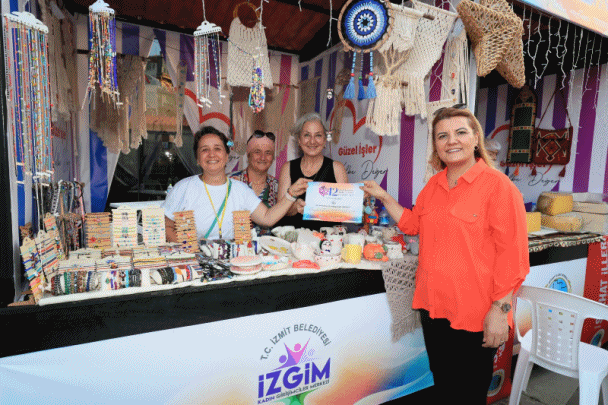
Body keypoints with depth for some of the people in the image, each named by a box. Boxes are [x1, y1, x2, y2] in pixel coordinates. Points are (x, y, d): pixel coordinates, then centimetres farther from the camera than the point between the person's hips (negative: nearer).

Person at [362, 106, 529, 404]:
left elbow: (512, 254, -14)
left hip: (475, 312, -5)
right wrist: (384, 197, 11)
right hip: (433, 305, 6)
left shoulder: (498, 185, -12)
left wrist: (500, 309, -16)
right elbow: (413, 224, 19)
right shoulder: (434, 184, 8)